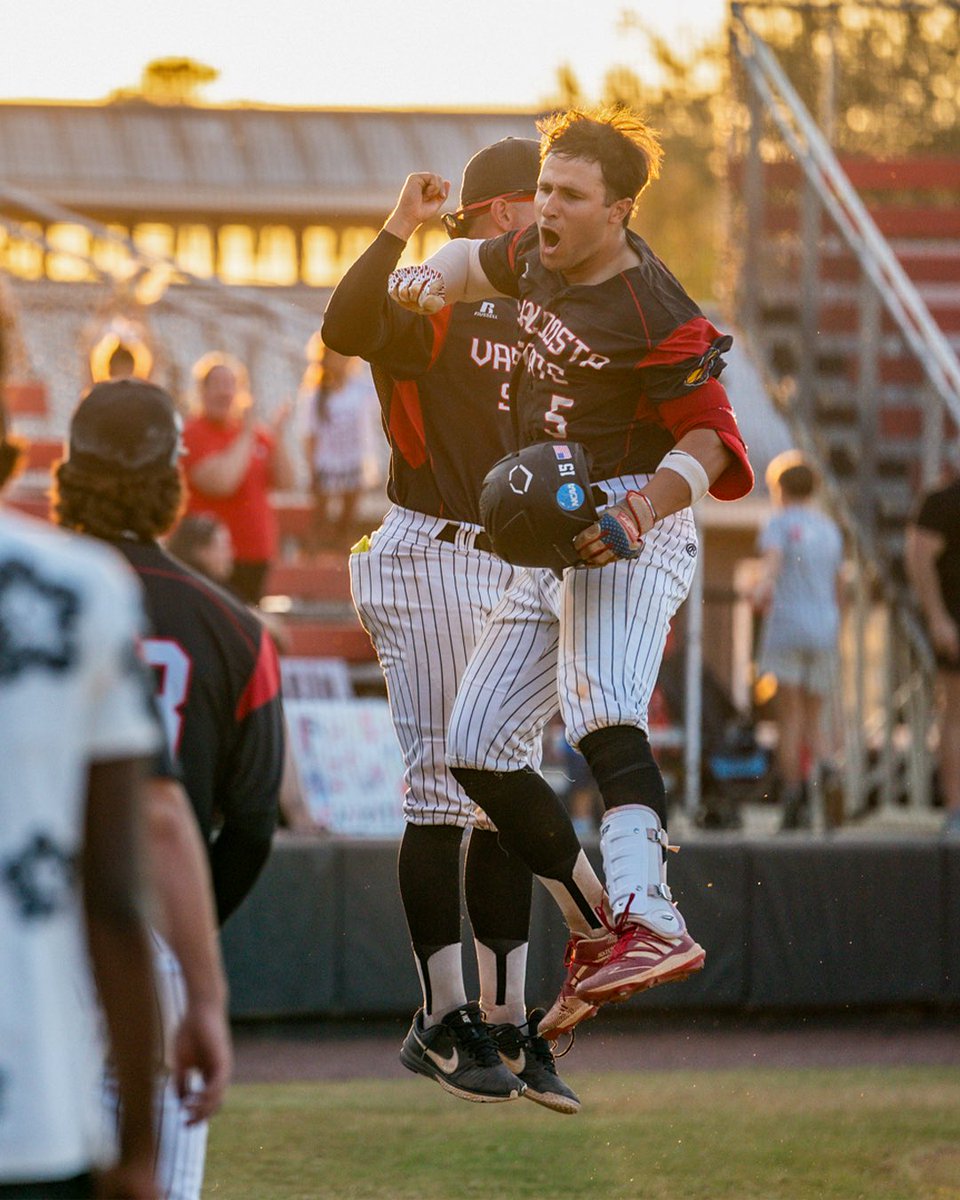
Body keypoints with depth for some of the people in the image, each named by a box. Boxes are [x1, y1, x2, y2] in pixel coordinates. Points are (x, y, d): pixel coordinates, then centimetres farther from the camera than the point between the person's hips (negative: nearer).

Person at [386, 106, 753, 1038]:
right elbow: (477, 264, 31)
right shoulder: (542, 258, 9)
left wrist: (637, 514, -30)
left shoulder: (653, 315, -16)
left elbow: (709, 439, -13)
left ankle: (650, 920, -52)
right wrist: (425, 276, 8)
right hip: (551, 541, 10)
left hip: (632, 535, -10)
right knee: (476, 746, 8)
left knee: (600, 710, -35)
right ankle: (596, 932, 14)